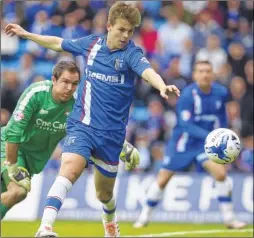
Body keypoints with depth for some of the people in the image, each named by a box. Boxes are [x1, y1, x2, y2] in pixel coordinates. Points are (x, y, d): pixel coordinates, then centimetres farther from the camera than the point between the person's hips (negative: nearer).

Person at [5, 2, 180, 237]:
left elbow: (147, 71, -32)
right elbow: (58, 43, 21)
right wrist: (26, 34, 29)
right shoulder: (91, 43, 1)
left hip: (111, 133, -1)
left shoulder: (132, 53, -10)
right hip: (81, 126, 1)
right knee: (69, 170, -27)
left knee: (104, 194, 14)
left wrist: (162, 86, -54)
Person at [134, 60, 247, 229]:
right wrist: (210, 136, -42)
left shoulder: (221, 93, -7)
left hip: (207, 141, 3)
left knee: (220, 173, -18)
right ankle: (144, 216, 23)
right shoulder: (188, 95, -22)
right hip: (182, 143, -3)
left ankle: (229, 218, -7)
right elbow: (186, 125, -31)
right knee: (162, 180, 4)